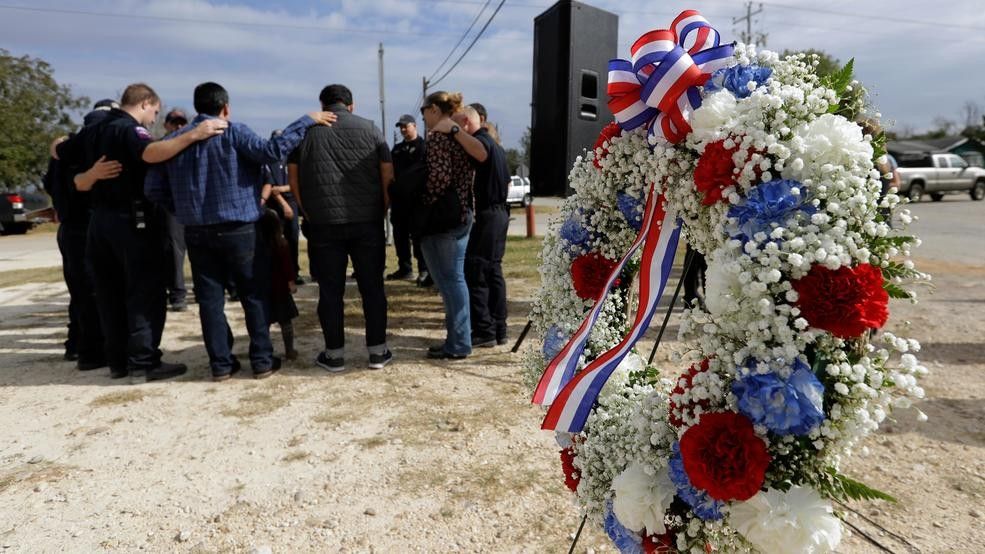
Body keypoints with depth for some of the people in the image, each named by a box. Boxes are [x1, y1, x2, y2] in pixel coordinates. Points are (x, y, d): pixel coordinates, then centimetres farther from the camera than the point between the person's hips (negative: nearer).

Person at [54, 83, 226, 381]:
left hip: (100, 220, 8)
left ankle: (117, 359, 18)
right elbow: (150, 153, -34)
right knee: (145, 292, -4)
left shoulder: (92, 132, 13)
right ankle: (146, 360, -5)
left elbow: (58, 152, 29)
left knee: (110, 294, 11)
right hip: (132, 220, -8)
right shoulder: (129, 129, -12)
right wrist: (193, 135, -40)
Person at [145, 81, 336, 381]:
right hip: (238, 231, -4)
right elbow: (272, 150, -21)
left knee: (210, 299, 9)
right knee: (255, 296, 6)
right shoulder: (233, 133, -8)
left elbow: (153, 189, 5)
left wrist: (184, 209, 18)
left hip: (195, 233, 4)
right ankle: (262, 361, 8)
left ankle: (221, 363, 12)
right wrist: (306, 121, -16)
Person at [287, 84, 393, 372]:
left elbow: (293, 178, 7)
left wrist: (309, 213, 13)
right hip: (367, 221, 0)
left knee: (330, 290, 6)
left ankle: (334, 354, 13)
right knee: (372, 286, 8)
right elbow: (388, 176, 3)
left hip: (323, 223, 0)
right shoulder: (369, 129, 7)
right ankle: (377, 351, 12)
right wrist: (382, 211, 10)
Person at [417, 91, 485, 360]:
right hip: (462, 215, 9)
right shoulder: (457, 134, 15)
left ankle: (458, 344, 3)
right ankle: (460, 338, 21)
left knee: (448, 280, -3)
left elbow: (438, 178, -19)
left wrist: (425, 207, -8)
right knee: (455, 278, 13)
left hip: (441, 218, -9)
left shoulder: (437, 135, -10)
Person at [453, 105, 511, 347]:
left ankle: (484, 331, -3)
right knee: (493, 271, 12)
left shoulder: (480, 142, -11)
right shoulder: (496, 146, 18)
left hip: (487, 214, -10)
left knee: (474, 272, -5)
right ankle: (499, 329, 16)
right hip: (501, 212, 10)